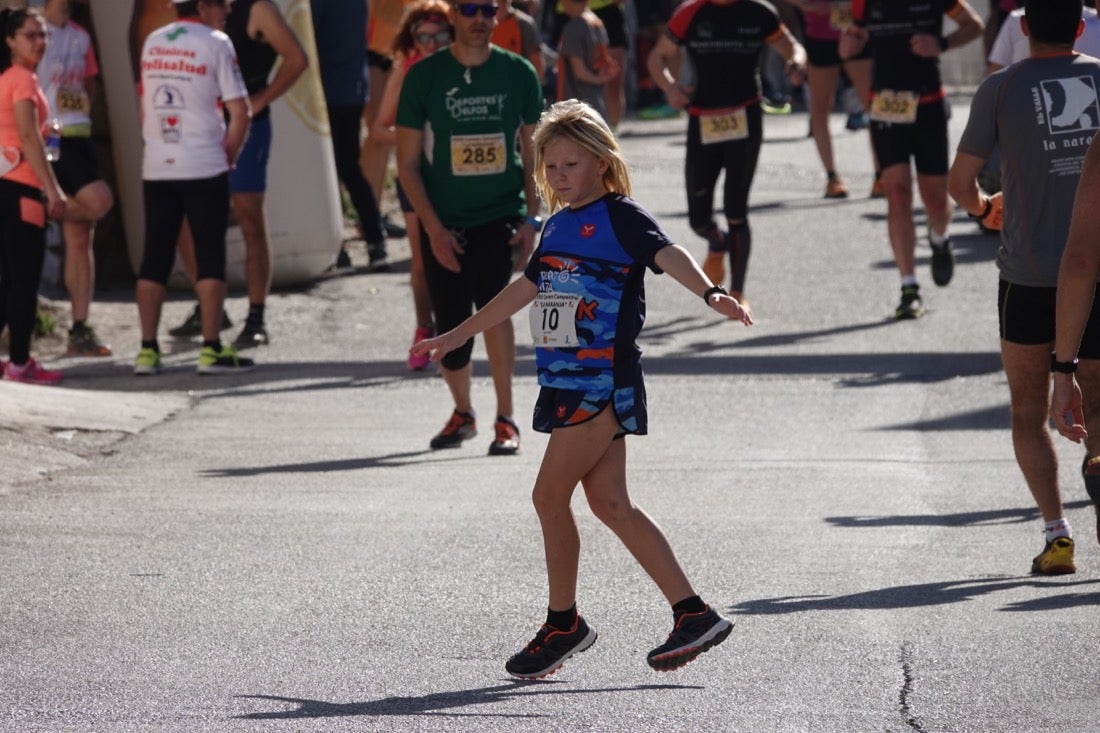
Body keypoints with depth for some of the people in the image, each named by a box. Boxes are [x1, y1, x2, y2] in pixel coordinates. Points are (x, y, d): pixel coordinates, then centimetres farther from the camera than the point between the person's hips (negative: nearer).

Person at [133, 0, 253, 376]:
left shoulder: (152, 43, 10)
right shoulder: (215, 44, -6)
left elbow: (145, 106, 16)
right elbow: (239, 111, -9)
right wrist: (228, 155, 4)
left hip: (156, 168, 5)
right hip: (203, 168, -5)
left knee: (155, 257, 7)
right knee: (210, 256, 0)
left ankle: (147, 349, 5)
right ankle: (211, 349, -2)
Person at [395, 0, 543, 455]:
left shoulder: (517, 73, 1)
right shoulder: (424, 76, -2)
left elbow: (532, 153, 9)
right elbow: (407, 163, 0)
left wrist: (530, 220, -1)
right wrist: (434, 228, -9)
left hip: (501, 214, -1)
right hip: (444, 224, 1)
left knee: (492, 300, -24)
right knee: (451, 336, 4)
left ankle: (505, 422, -17)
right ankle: (462, 413, 33)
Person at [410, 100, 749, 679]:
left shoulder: (620, 216, -7)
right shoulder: (559, 225, 17)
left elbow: (668, 254, -24)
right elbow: (526, 288, 29)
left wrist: (709, 293, -44)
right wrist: (458, 335, 38)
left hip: (604, 381, -8)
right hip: (567, 383, 8)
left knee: (550, 495, -7)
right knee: (610, 504, 5)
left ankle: (562, 623, 7)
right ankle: (694, 614, 6)